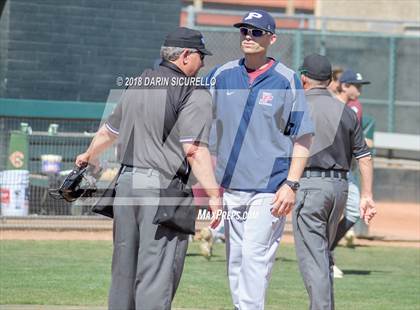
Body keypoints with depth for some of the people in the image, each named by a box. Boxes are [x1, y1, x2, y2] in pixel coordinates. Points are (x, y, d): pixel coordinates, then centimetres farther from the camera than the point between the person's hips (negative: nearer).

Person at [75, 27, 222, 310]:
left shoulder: (137, 86, 16)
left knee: (123, 272, 14)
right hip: (163, 188, -7)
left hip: (125, 181, 7)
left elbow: (108, 132, 30)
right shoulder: (194, 94, -7)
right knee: (156, 276, -9)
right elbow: (195, 150, -18)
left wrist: (89, 156, 49)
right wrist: (214, 195, -21)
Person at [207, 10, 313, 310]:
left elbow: (303, 138, -3)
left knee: (255, 257, -11)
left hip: (270, 189, -4)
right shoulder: (222, 75, 6)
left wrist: (291, 184, -11)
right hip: (230, 184, 4)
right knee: (235, 259, 9)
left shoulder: (287, 80, -3)